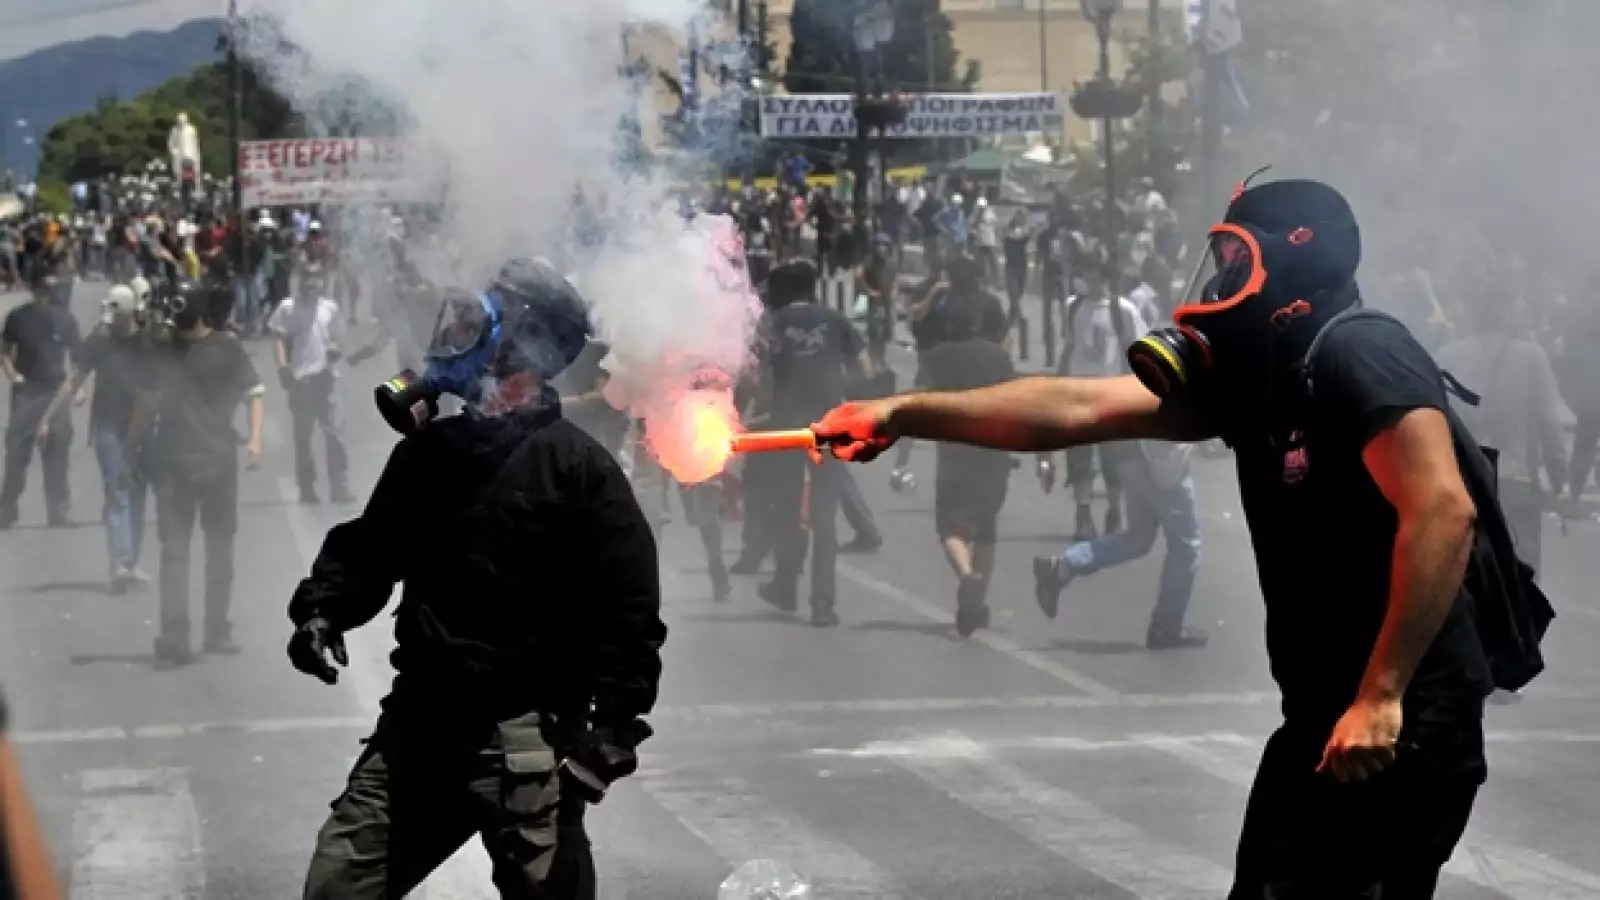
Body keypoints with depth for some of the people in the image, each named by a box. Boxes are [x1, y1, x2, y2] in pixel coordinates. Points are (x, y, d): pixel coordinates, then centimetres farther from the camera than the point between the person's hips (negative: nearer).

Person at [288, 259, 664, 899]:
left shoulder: (579, 468, -9)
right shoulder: (428, 449, 9)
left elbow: (629, 608, -11)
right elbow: (369, 547, 22)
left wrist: (612, 732, -15)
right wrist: (323, 607, 2)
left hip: (525, 744, -6)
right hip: (418, 724, 6)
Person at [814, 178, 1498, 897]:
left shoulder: (1361, 355, -14)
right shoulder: (1252, 376, 12)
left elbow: (1444, 511, -25)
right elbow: (1075, 409, 12)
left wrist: (1381, 697, -27)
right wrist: (900, 415, 9)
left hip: (1400, 724, -9)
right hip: (1326, 718, 9)